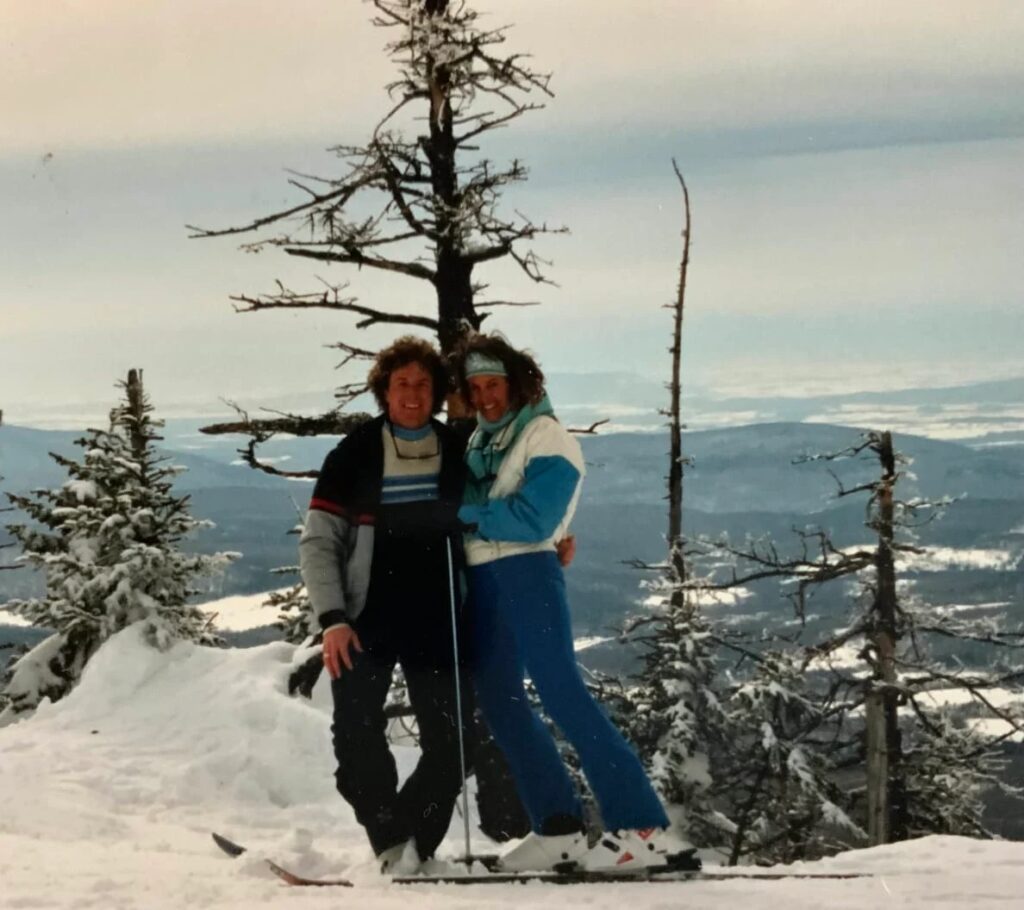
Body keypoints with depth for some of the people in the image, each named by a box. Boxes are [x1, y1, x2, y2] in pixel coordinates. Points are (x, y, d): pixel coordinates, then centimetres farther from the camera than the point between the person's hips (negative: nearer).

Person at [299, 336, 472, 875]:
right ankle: (392, 840, 7)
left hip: (437, 623, 2)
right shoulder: (354, 456, -1)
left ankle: (409, 844, 12)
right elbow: (318, 542, -2)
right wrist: (332, 618, -12)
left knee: (450, 744, -1)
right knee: (357, 738, -7)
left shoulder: (458, 455, 5)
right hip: (366, 622, -2)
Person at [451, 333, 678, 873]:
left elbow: (532, 519, -15)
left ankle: (642, 826, -15)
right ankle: (558, 827, 10)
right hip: (481, 579, 8)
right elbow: (461, 506, 19)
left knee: (560, 693, -15)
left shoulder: (544, 435, -5)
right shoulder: (479, 441, 17)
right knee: (498, 702, 5)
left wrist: (465, 514, -12)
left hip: (526, 571, -8)